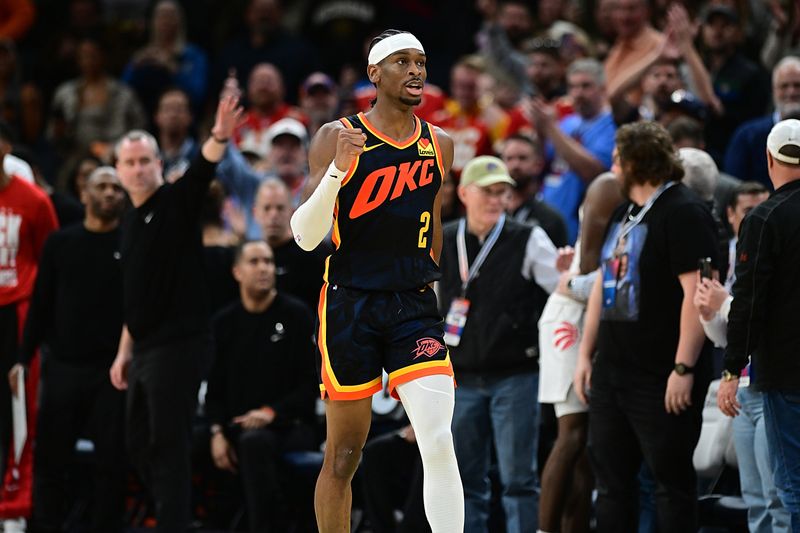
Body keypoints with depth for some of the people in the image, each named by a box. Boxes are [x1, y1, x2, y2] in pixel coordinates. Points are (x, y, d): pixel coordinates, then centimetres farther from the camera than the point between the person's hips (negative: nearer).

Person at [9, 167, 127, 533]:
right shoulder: (60, 244, 9)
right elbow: (41, 305, 12)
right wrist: (24, 358, 5)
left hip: (112, 369, -2)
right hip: (63, 366, 2)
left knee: (110, 460, -1)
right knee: (49, 455, 2)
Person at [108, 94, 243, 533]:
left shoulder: (177, 202, -5)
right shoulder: (130, 222, 17)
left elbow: (202, 171, -27)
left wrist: (219, 137, -47)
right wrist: (124, 352, 21)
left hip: (179, 344, -9)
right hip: (145, 350, 9)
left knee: (167, 446, -11)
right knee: (140, 446, 13)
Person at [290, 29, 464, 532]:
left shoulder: (439, 145, 7)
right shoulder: (337, 137, -6)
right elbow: (306, 237, -12)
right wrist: (338, 169, -25)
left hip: (415, 307, 3)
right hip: (350, 306, -2)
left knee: (439, 443, -14)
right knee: (343, 456, 5)